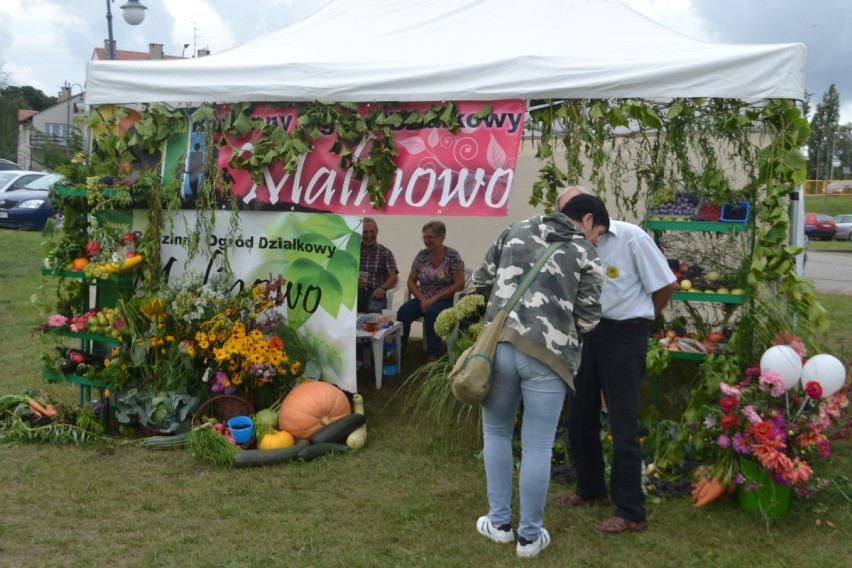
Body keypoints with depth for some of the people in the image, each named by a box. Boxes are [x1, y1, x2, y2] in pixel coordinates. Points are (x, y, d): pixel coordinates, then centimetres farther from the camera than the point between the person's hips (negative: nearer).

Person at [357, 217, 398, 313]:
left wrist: (383, 287, -23)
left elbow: (393, 277, 0)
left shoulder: (385, 253, 12)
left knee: (375, 311, -34)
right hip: (353, 294, 0)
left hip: (375, 295, 0)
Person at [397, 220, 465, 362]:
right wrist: (422, 299, -10)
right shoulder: (422, 255, 6)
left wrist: (434, 298, -18)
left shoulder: (452, 256, -7)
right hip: (423, 299, 4)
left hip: (445, 300, -4)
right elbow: (411, 282, 8)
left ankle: (433, 357, -29)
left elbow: (459, 284, -12)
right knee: (403, 312, -25)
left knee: (431, 312, -36)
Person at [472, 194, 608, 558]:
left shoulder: (514, 231, 15)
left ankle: (499, 523, 27)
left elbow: (480, 282, 16)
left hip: (499, 344, 3)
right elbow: (587, 317, 1)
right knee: (537, 446, 7)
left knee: (496, 432, 20)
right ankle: (530, 536, 18)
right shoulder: (586, 253, 7)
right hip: (548, 354, -2)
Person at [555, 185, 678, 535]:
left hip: (623, 335, -6)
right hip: (586, 333, 6)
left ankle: (631, 513, 7)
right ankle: (591, 490, 35)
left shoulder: (630, 236, -12)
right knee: (580, 416, 15)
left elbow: (666, 285, -7)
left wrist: (637, 318, 3)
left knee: (622, 424, -3)